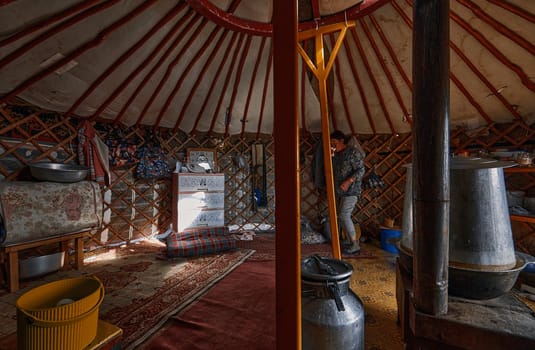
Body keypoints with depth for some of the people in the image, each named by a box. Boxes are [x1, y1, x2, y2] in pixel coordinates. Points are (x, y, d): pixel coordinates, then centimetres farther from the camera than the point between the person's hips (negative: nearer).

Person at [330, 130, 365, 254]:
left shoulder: (353, 152, -8)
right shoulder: (336, 154, 14)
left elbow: (361, 170, -13)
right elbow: (331, 171, 14)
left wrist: (348, 181, -25)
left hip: (351, 190, -8)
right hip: (339, 191, 8)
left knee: (344, 215, -14)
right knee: (340, 216, 8)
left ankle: (355, 245, -2)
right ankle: (353, 241, 20)